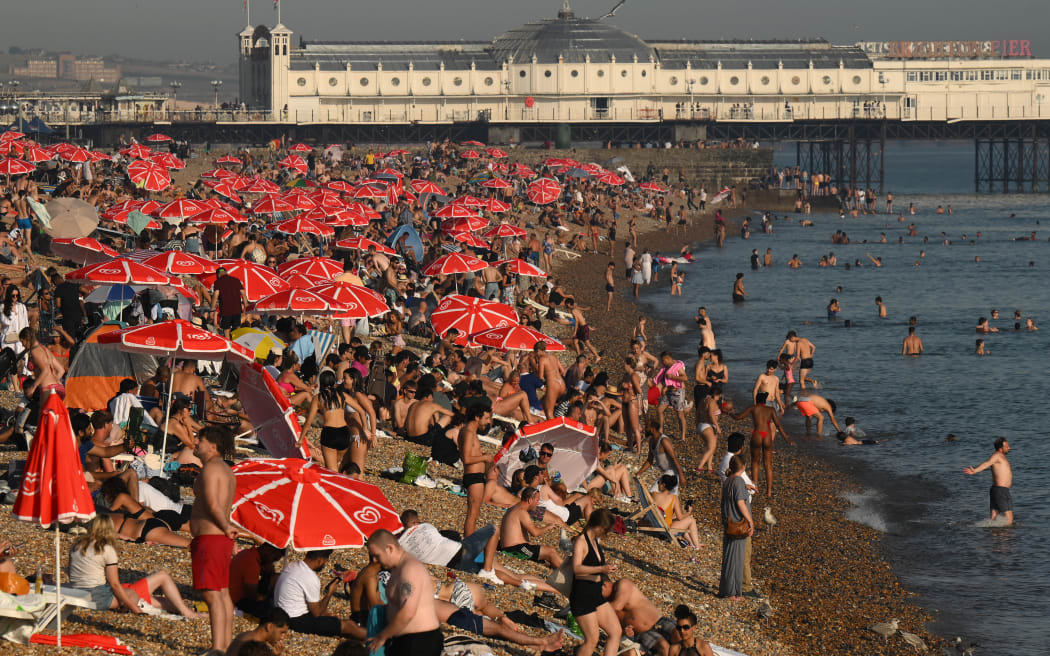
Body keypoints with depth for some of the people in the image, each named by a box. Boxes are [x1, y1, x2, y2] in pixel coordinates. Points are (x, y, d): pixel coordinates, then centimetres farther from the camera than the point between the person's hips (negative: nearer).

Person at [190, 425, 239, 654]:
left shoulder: (210, 468, -13)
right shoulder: (226, 470, 19)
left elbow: (213, 505, -21)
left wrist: (226, 528, -10)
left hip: (209, 538, -11)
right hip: (222, 540, 11)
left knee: (212, 596, -14)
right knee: (223, 594, 14)